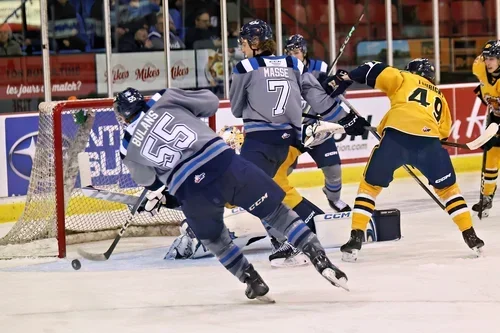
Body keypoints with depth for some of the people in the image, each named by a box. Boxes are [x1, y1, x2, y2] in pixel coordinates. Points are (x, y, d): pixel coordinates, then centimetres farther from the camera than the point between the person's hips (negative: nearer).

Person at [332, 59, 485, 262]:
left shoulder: (403, 78, 24)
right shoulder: (438, 96, 34)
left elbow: (378, 71, 7)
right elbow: (444, 130, 26)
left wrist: (347, 77, 14)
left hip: (396, 135, -2)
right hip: (429, 140, 2)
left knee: (370, 185, 14)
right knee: (447, 187, 23)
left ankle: (356, 239, 4)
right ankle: (470, 236, 17)